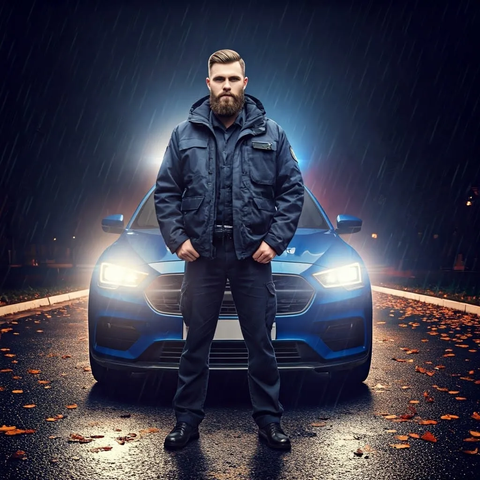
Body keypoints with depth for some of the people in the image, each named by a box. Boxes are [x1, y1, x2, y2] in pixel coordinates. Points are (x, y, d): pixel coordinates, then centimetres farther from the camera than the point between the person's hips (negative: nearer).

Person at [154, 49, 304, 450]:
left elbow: (293, 189, 3)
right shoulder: (185, 134, 5)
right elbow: (165, 192, 6)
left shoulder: (271, 134, 3)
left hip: (253, 255, 0)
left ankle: (269, 420, 23)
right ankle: (188, 420, 24)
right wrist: (177, 238, -5)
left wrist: (276, 240, -7)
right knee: (196, 342, 10)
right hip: (201, 255, 1)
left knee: (261, 342, 8)